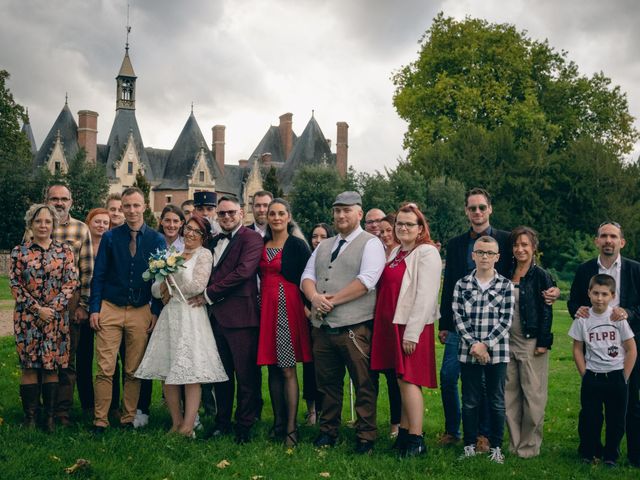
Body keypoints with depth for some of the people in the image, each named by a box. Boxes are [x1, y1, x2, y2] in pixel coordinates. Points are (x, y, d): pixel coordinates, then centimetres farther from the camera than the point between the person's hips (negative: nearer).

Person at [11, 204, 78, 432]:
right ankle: (30, 416, 10)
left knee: (52, 366, 4)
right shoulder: (19, 251, 2)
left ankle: (50, 415, 12)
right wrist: (37, 309, -10)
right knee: (29, 365, 2)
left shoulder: (64, 250, 4)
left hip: (57, 316, 1)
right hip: (27, 317, -1)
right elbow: (15, 285, -2)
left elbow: (71, 282, 0)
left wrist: (53, 308, -10)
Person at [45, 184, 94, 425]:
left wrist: (83, 304, -3)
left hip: (70, 303, -1)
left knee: (68, 359, 3)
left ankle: (63, 412, 11)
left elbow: (87, 270, 2)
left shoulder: (80, 230, 4)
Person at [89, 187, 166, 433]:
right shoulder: (110, 237, 4)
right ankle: (100, 421, 5)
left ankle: (128, 419, 18)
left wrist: (156, 311, -2)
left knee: (134, 371, 7)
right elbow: (98, 275, 3)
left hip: (141, 312, 1)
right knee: (105, 369, -3)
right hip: (110, 309, 0)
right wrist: (94, 309, -4)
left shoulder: (157, 240, 4)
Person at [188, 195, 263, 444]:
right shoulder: (214, 241, 18)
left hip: (240, 315, -7)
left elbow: (244, 271, -17)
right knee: (222, 374, 15)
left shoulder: (251, 238, -5)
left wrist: (209, 294, -12)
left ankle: (244, 427, 9)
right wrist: (206, 297, 0)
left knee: (246, 375, -1)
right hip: (216, 316, 7)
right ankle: (222, 422, 25)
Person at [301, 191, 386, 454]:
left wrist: (332, 300, -12)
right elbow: (307, 276, 14)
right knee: (327, 383, 13)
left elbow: (366, 281, -14)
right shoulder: (323, 246, 20)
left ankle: (366, 438, 8)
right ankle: (328, 432, 25)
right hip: (322, 326, 6)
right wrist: (314, 297, -8)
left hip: (354, 326, -6)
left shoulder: (370, 243, -1)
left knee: (363, 385, -1)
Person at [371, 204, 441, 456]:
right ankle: (404, 433, 16)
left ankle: (416, 440, -4)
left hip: (412, 327, -7)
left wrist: (412, 333, -19)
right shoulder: (395, 252, 16)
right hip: (391, 324, 7)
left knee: (408, 380, -9)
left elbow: (425, 296, -15)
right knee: (402, 380, 10)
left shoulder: (427, 253, -8)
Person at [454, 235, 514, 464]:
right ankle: (470, 445, 20)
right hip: (468, 352, 1)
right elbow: (458, 318, -1)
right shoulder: (462, 284, 4)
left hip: (497, 352, -1)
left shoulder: (506, 285, 0)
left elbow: (506, 321, -4)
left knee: (497, 402, 7)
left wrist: (485, 344, -12)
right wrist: (473, 344, -11)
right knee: (470, 401, 8)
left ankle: (496, 447, 18)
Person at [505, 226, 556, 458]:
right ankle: (514, 443, 19)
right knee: (510, 395, 9)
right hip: (508, 342, 6)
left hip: (531, 343, -6)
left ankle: (530, 445, 10)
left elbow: (546, 311, -8)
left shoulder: (541, 276, -5)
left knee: (532, 395, -1)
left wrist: (544, 342, -13)